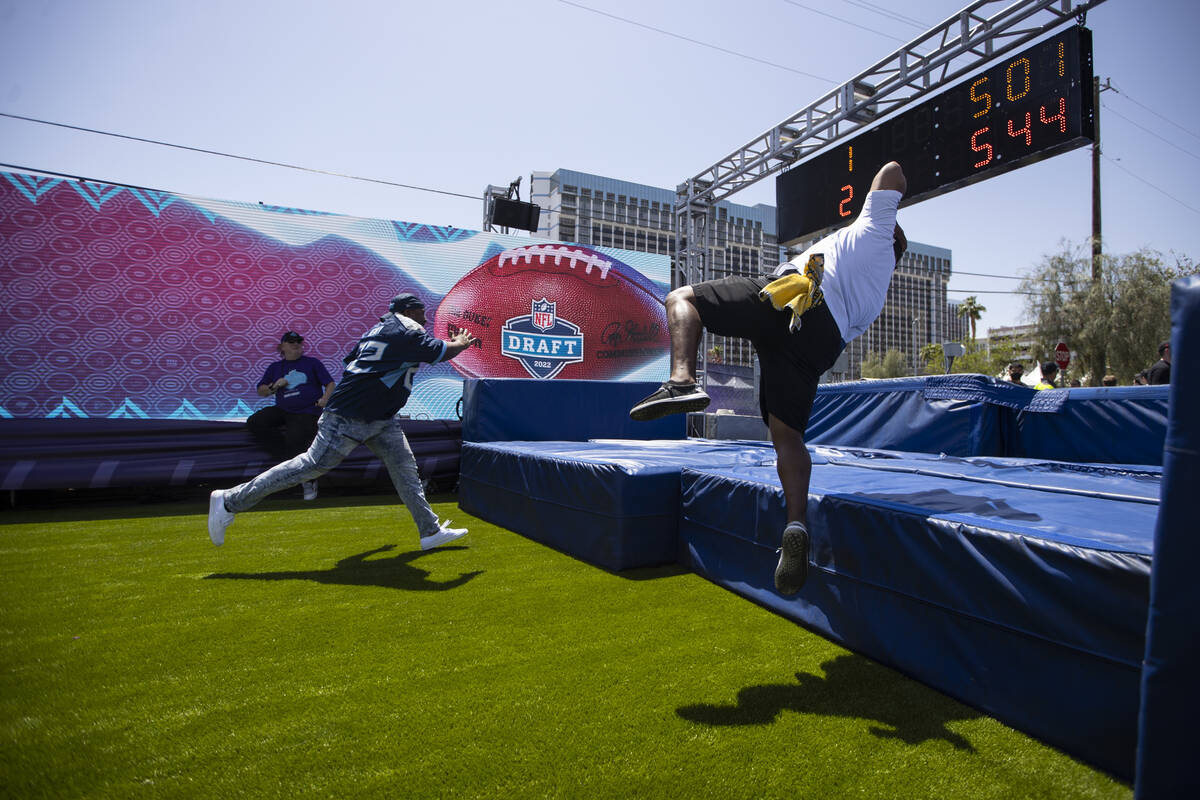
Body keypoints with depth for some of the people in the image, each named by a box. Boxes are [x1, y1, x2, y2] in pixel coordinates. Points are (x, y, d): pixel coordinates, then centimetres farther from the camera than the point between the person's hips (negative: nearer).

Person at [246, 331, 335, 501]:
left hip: (307, 412, -5)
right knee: (254, 422, -19)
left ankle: (308, 481, -7)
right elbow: (261, 391, 18)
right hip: (282, 410, 5)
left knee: (294, 441, -26)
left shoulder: (312, 363, 12)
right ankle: (289, 461, -17)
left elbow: (330, 383, 7)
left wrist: (325, 398, -12)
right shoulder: (275, 367, 19)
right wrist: (275, 386, -2)